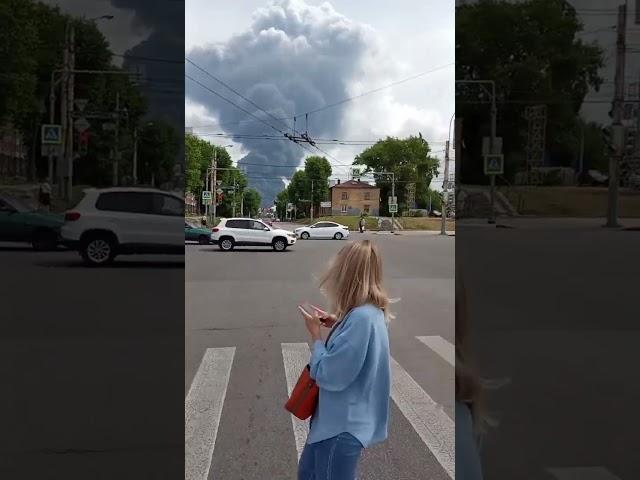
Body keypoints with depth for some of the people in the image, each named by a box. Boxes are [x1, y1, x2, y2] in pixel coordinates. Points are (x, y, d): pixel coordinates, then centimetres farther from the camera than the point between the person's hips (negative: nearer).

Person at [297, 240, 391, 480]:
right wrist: (338, 325, 1)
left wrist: (315, 333, -14)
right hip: (338, 419, 9)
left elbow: (329, 376, -26)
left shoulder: (361, 317, -29)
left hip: (343, 426, -9)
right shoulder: (369, 311, 1)